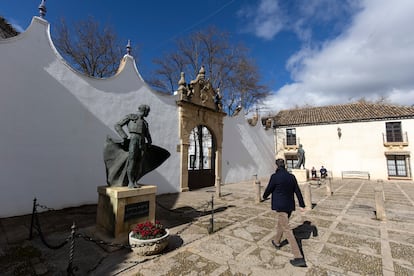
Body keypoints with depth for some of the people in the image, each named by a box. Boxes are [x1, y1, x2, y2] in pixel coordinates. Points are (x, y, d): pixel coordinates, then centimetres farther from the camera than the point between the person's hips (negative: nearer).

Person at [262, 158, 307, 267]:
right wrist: (302, 205, 7)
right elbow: (298, 191, 3)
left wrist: (264, 196, 14)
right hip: (290, 206, 7)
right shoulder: (291, 176, 1)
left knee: (287, 230, -3)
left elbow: (269, 189, -6)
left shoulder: (275, 176, -17)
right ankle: (277, 242, 46)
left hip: (280, 206, -7)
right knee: (281, 224, 26)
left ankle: (299, 258, -3)